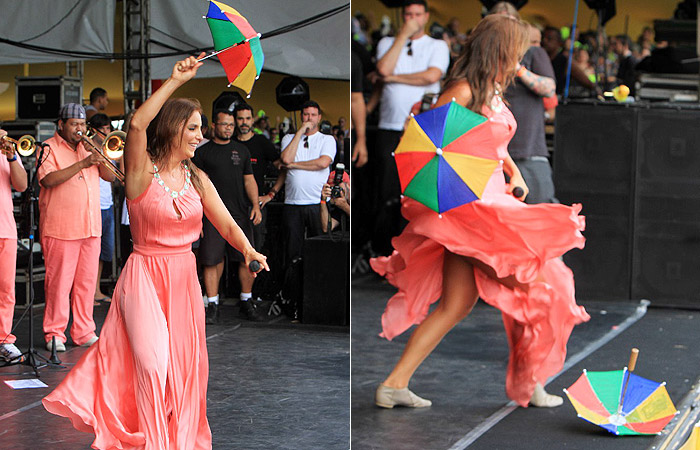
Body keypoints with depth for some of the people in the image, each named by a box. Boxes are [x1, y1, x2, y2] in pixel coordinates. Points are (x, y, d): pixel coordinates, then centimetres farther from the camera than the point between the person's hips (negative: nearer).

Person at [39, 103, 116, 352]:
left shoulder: (88, 147, 17)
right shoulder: (49, 148, -1)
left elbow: (110, 176, 11)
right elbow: (48, 180, -18)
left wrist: (100, 157, -8)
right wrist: (82, 164, -22)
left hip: (90, 226, 5)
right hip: (60, 228, -5)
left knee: (87, 281, 6)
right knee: (59, 282, -4)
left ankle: (84, 331, 14)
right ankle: (54, 333, 4)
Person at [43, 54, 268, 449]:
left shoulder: (198, 179, 6)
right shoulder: (142, 172, -9)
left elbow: (226, 223, 1)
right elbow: (138, 125, -27)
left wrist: (249, 250, -20)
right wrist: (175, 81, -29)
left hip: (184, 278, 5)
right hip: (145, 275, -5)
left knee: (184, 364, 9)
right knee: (153, 362, -10)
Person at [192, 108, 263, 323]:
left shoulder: (241, 150, 14)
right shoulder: (202, 152, 6)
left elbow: (249, 180, 13)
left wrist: (256, 205, -1)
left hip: (241, 214, 2)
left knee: (247, 259, 0)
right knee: (211, 261, -5)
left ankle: (246, 303, 13)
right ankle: (212, 306, 2)